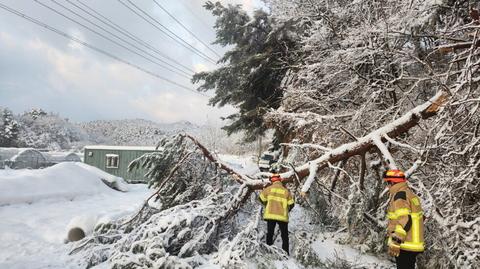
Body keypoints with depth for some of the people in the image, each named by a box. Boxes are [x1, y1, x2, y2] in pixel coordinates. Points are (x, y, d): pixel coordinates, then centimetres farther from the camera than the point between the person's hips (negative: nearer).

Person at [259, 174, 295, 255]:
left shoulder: (269, 189, 1)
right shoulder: (286, 191, 2)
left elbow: (261, 198, 6)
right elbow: (291, 204, 3)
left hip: (270, 215, 0)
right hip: (283, 216, 0)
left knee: (270, 233, 11)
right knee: (285, 236, 12)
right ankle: (286, 253, 11)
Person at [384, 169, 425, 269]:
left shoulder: (400, 195, -16)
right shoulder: (410, 194, 14)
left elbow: (404, 221, -25)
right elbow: (413, 219, 19)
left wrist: (395, 242, -23)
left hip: (405, 246, -10)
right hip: (414, 245, 10)